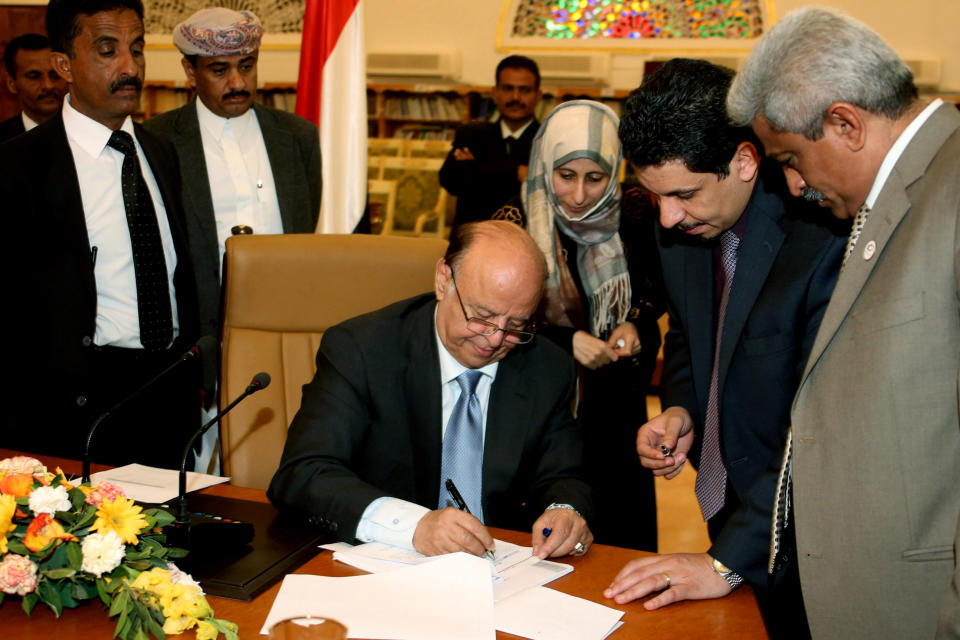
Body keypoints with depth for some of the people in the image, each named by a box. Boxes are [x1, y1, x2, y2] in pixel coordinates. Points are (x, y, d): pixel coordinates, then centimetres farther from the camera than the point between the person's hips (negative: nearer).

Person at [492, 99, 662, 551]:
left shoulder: (633, 222, -2)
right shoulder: (515, 223, -8)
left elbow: (652, 294, 13)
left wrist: (635, 325, -8)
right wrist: (566, 341, -18)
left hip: (615, 410, 2)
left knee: (622, 543, 9)